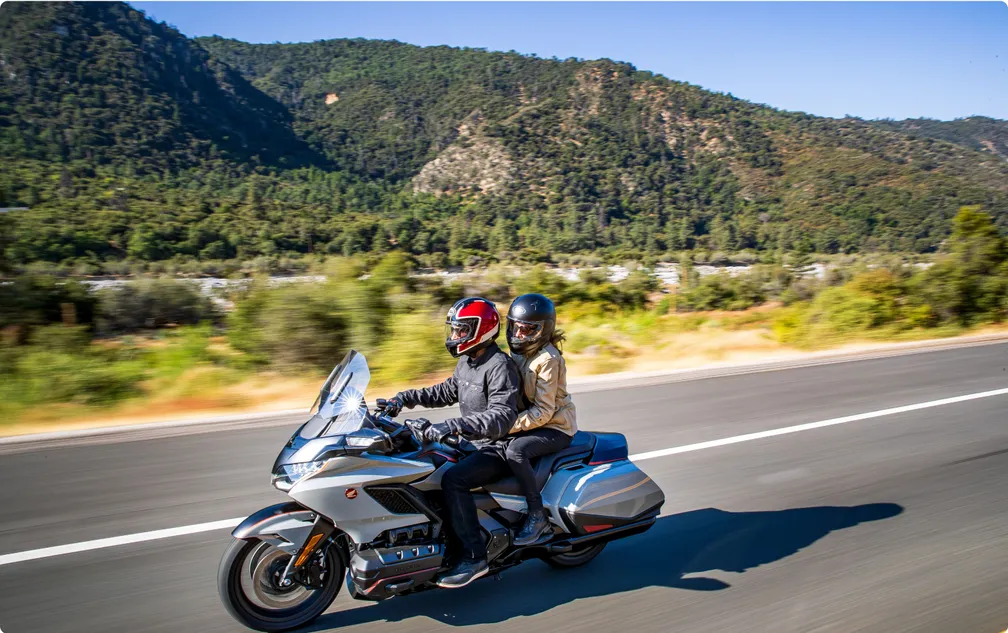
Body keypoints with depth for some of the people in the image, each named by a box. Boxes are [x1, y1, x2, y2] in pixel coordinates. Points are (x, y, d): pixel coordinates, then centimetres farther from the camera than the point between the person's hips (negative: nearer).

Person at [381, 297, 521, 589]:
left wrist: (453, 425, -40)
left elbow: (502, 417, -31)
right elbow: (447, 392, 22)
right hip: (473, 444, 10)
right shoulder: (467, 361, 9)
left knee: (453, 479, -31)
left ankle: (474, 556, -19)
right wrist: (405, 398, 11)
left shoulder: (500, 366, -20)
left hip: (497, 448, -10)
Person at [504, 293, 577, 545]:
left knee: (515, 451, -30)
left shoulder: (548, 359, -20)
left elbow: (543, 411, -23)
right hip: (531, 422, 9)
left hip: (555, 427, -9)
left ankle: (537, 515, -16)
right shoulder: (520, 353, 6)